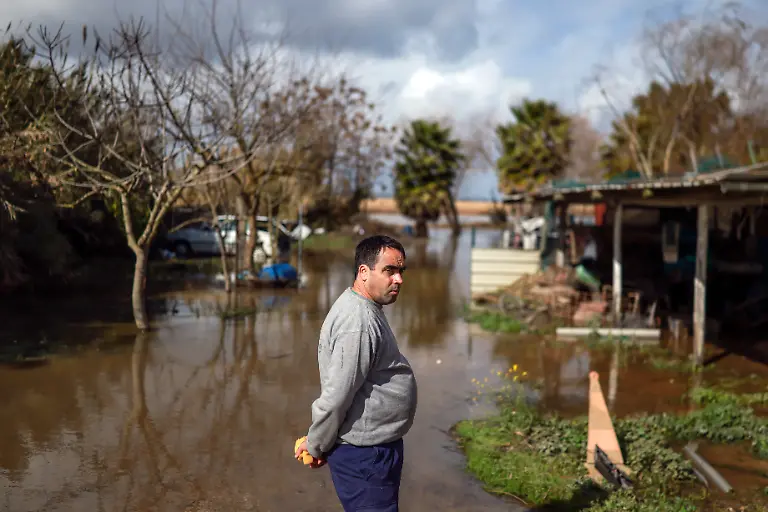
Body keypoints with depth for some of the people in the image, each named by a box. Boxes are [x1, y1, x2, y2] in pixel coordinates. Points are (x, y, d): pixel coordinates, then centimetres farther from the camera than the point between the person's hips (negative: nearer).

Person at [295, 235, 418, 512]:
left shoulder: (365, 310, 10)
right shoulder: (359, 323, -25)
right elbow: (335, 397, -24)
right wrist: (316, 446, -10)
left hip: (376, 449, 10)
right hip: (365, 457, -10)